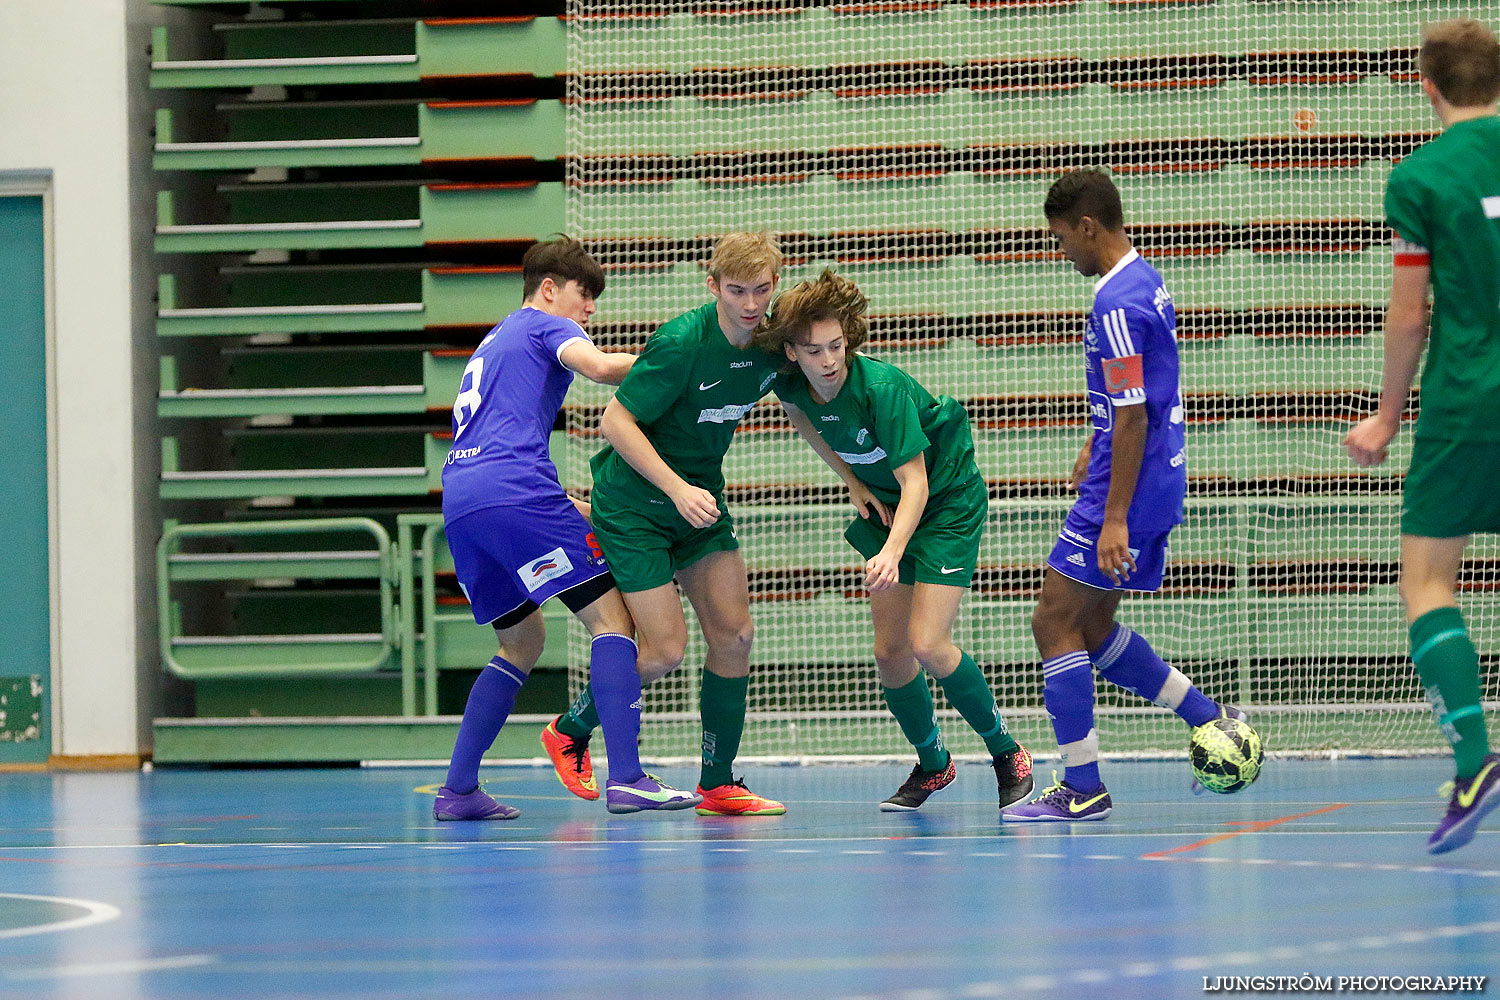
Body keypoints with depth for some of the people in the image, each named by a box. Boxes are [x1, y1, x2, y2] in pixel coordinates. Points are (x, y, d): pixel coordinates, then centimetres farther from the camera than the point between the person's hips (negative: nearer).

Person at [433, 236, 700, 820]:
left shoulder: (496, 341, 34)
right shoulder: (543, 325, 8)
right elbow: (598, 366, -14)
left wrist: (570, 508, 31)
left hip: (457, 503, 9)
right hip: (514, 490, -9)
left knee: (523, 642, 20)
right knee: (611, 616, -7)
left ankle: (457, 789, 11)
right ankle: (625, 778, -19)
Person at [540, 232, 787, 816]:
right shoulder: (682, 343, -27)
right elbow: (616, 422, -23)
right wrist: (677, 489, -29)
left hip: (699, 496, 7)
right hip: (633, 503, -7)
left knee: (732, 633, -1)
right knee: (665, 650, -9)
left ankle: (717, 785, 9)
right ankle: (569, 731, 17)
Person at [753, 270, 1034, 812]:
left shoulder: (882, 388, -32)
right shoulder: (792, 385, -13)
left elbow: (915, 483, -31)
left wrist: (893, 551, -46)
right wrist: (852, 481, 5)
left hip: (949, 501, -6)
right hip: (885, 505, 6)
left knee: (928, 646, -17)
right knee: (889, 651, 2)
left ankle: (1007, 753, 3)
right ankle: (932, 765, 24)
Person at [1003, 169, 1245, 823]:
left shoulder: (1117, 303, -20)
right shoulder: (1145, 281, 11)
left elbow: (1132, 419, -22)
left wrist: (1115, 518, -21)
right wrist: (1096, 445, 32)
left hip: (1127, 488, -10)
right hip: (1158, 480, 10)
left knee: (1055, 625, -4)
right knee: (1093, 630, 17)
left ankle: (1082, 788, -3)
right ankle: (1211, 718, 19)